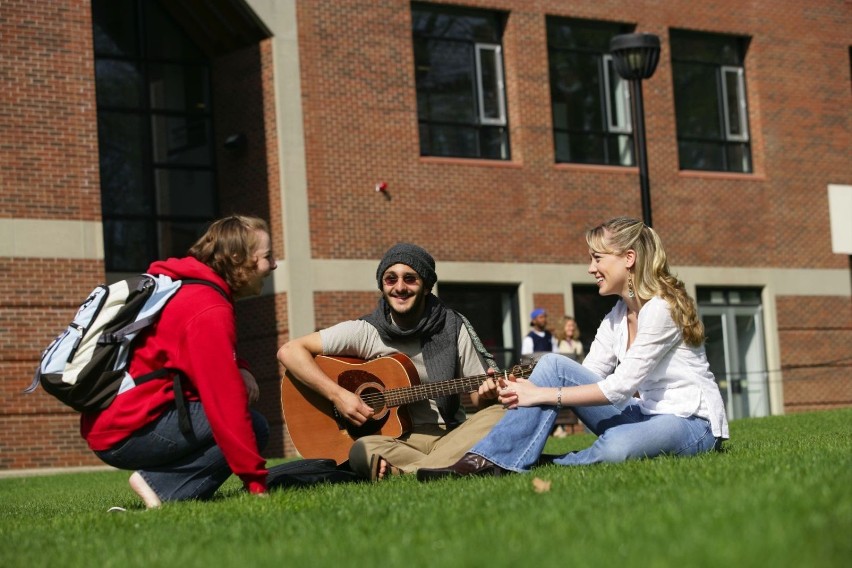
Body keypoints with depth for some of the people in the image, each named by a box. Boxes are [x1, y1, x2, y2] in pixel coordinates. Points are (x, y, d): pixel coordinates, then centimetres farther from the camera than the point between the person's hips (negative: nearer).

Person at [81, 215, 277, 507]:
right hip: (126, 436, -10)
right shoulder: (210, 311, -17)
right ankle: (161, 487, -13)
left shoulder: (188, 286, 14)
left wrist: (239, 369, 3)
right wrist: (256, 483, -19)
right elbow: (227, 403, -21)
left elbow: (215, 360, 27)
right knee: (254, 427, -11)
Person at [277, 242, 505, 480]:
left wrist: (487, 395, -16)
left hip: (449, 435, 3)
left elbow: (479, 397, 9)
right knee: (362, 450, -35)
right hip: (394, 438, -2)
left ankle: (402, 472, -35)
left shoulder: (454, 328, 3)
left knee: (500, 415, -28)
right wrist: (338, 395, -16)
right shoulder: (365, 331, -2)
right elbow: (289, 351, -6)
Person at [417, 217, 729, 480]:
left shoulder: (660, 308, -17)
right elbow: (586, 378, 2)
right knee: (553, 365, -9)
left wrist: (541, 395, -22)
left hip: (692, 423, -8)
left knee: (616, 445, -42)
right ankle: (488, 461, -20)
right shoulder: (616, 317, 10)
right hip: (646, 414, 8)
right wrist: (525, 389, -16)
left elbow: (621, 386, -22)